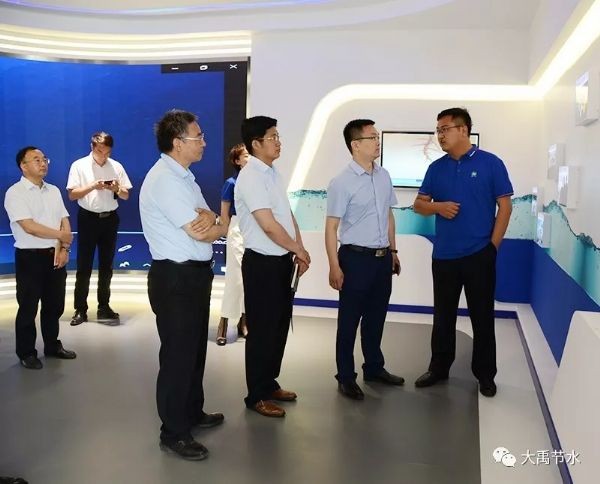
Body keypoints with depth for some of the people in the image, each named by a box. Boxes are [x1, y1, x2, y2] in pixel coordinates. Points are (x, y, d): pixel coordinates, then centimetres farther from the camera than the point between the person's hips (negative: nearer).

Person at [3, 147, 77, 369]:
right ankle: (26, 353, 19)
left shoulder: (54, 191, 10)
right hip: (30, 257, -6)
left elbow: (64, 222, 6)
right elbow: (29, 227, -19)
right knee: (28, 307, 5)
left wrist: (64, 248, -9)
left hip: (55, 255, 6)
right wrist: (61, 235, -10)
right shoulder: (15, 193, -10)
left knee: (54, 305, 15)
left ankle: (53, 346, 31)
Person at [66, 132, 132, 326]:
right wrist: (92, 186, -21)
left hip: (110, 219, 3)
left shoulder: (116, 166, 3)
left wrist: (117, 189, -17)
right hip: (88, 218, -3)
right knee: (84, 266, 1)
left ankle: (104, 307, 21)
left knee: (106, 266, 11)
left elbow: (126, 196, 4)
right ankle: (80, 309, 10)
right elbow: (72, 195, -7)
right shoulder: (79, 165, -3)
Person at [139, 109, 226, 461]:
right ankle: (173, 434, 16)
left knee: (195, 349, 21)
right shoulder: (164, 180, -18)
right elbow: (201, 233, -22)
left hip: (196, 274, 10)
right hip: (176, 278, -10)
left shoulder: (184, 177, 13)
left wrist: (207, 216, -16)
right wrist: (221, 225, -1)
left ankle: (193, 413, 38)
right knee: (178, 354, 1)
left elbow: (204, 222, 7)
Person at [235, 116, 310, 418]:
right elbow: (269, 226, -23)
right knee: (262, 330, 3)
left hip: (282, 260, 9)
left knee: (280, 325, 18)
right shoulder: (250, 177, -18)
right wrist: (299, 250, -11)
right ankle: (256, 396, 18)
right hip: (262, 263, -9)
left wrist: (298, 251, 3)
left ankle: (270, 384, 35)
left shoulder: (273, 173, 11)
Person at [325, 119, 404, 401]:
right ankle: (346, 377, 20)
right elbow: (331, 227, -13)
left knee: (376, 317, 18)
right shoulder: (342, 183, -13)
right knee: (349, 320, 5)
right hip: (356, 258, -6)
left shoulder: (384, 176, 7)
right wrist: (334, 266, -16)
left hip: (382, 258, 6)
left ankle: (374, 368, 35)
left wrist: (393, 251, 18)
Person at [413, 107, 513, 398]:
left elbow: (505, 206, -3)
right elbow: (419, 204, 9)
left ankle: (485, 374, 21)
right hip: (443, 255, 3)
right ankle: (439, 368, 27)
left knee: (482, 317, 7)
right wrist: (438, 206, -13)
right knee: (443, 316, 13)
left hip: (479, 254, -3)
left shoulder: (490, 163, -4)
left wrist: (493, 246, -8)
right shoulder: (436, 168, 6)